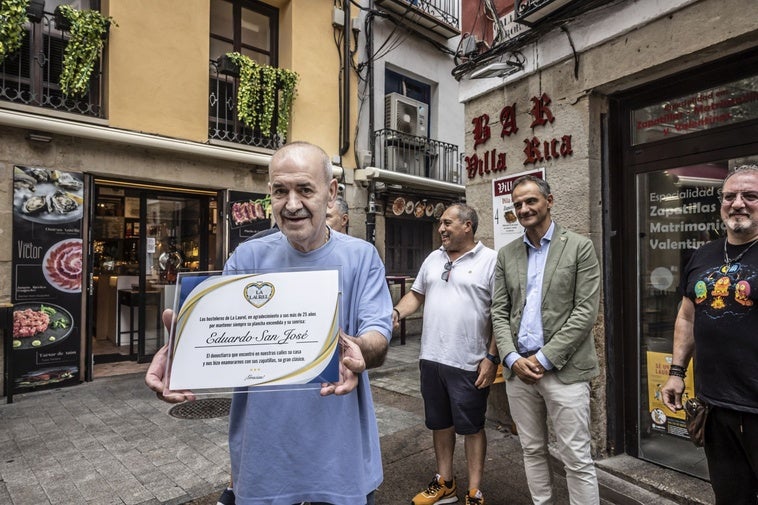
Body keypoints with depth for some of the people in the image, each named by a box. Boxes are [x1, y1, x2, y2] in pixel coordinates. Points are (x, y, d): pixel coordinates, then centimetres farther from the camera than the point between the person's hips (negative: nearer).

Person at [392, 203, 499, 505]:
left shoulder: (490, 260, -8)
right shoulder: (433, 259, 10)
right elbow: (417, 294, 16)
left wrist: (492, 358, -14)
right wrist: (396, 313, -4)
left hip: (469, 363, -6)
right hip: (431, 358, 6)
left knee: (472, 427, 10)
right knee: (439, 423, 19)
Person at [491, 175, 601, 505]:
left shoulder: (579, 247, -3)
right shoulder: (506, 255, 9)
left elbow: (585, 311, -9)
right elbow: (499, 312, 7)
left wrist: (544, 358, -13)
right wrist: (513, 358, -8)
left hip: (564, 368, -4)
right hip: (518, 368, 4)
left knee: (577, 458, 5)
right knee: (532, 451, 17)